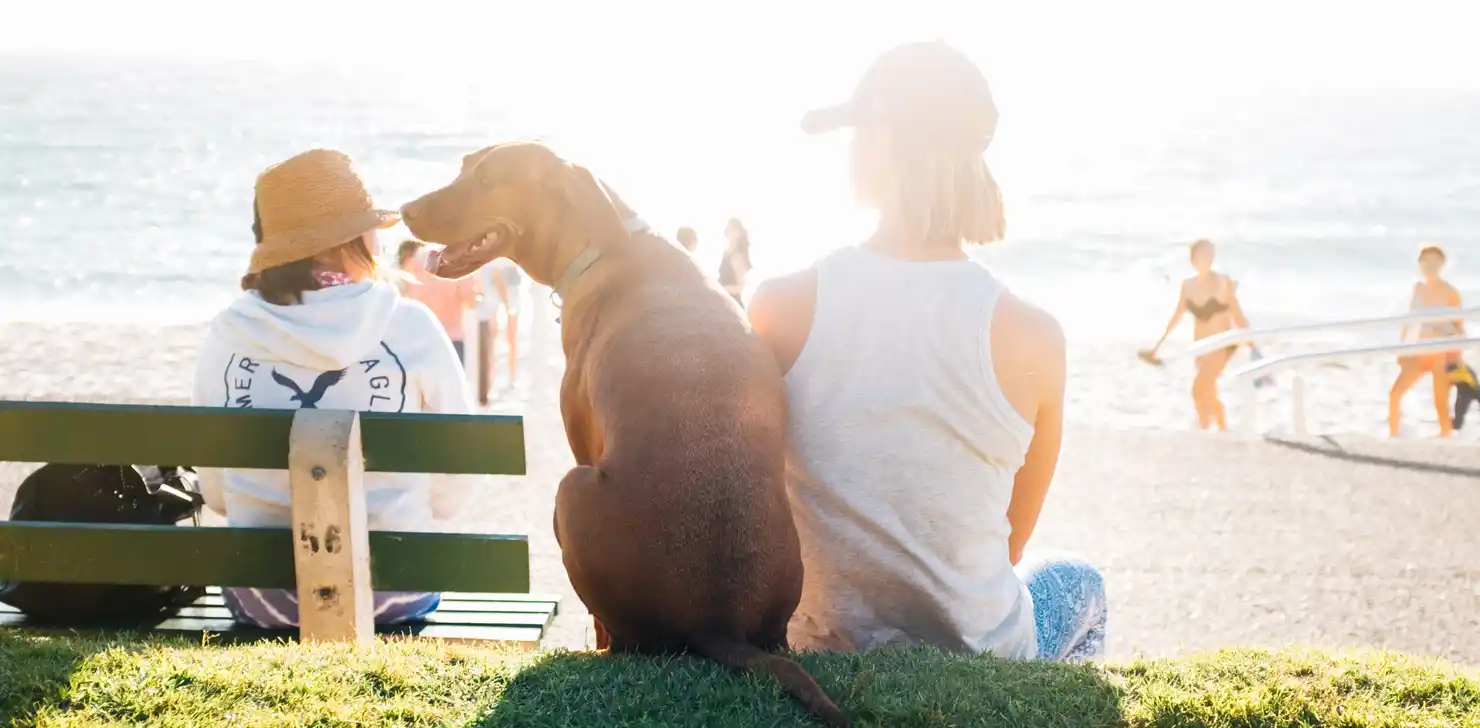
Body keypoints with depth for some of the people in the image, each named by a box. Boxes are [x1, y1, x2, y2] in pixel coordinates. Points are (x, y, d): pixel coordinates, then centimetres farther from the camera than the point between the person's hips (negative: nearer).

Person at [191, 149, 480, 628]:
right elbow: (455, 487, -1)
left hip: (258, 596, 2)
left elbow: (214, 493, 4)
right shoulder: (410, 327, -10)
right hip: (388, 591, -2)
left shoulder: (227, 334, -5)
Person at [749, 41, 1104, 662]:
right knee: (1077, 582, 35)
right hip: (978, 655, -1)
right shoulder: (1031, 336, -17)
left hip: (822, 652, 2)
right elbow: (1010, 545, -3)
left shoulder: (782, 307, -15)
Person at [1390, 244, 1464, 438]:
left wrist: (1456, 358, -12)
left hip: (1442, 355, -5)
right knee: (1395, 394, -3)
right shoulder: (1418, 288, 5)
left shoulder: (1450, 292, -9)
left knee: (1441, 404, -5)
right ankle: (1393, 438, 11)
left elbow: (1459, 327, -6)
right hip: (1419, 354, 5)